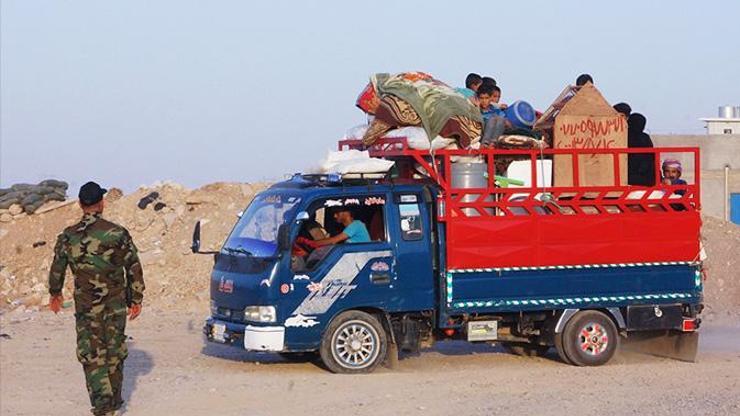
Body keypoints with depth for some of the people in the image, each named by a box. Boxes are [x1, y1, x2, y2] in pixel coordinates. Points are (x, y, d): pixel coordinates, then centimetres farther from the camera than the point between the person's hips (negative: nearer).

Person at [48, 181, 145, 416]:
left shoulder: (68, 237, -4)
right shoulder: (118, 233, -7)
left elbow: (57, 269, 9)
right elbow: (134, 269, -2)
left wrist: (55, 294, 27)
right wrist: (136, 300, 9)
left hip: (86, 307, -1)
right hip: (116, 305, 1)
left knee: (91, 358, 2)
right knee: (114, 353, 14)